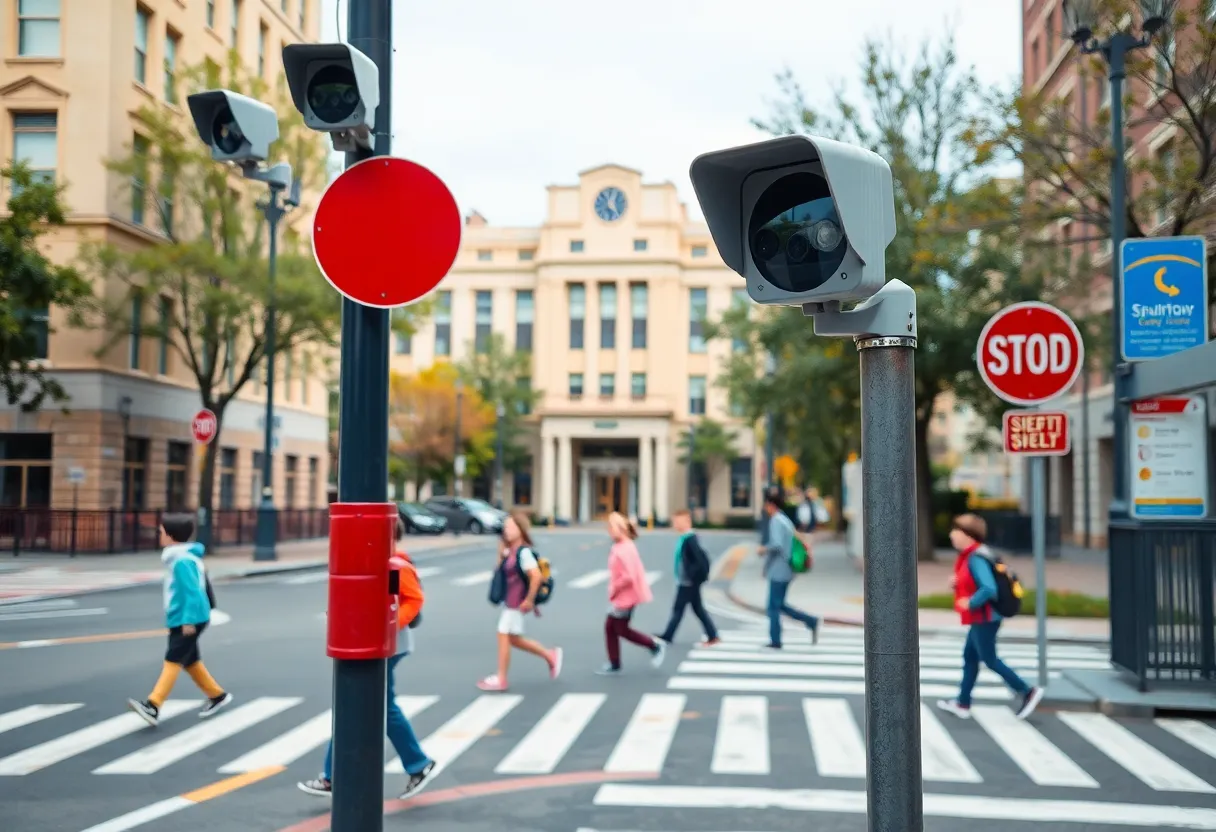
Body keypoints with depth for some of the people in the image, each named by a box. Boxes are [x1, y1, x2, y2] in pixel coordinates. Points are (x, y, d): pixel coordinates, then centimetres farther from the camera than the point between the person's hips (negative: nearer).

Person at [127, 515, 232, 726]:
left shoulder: (182, 560, -18)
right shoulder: (178, 557, 14)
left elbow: (192, 592, -23)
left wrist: (189, 620, -25)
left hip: (190, 620, -10)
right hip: (181, 619, 10)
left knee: (172, 661, -13)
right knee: (190, 661, 15)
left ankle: (152, 706, -17)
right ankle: (217, 695, 26)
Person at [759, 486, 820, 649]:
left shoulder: (775, 521, -15)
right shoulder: (786, 520, 14)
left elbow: (777, 544, -27)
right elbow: (792, 543, 20)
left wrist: (764, 549, -10)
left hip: (778, 571, -9)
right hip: (785, 570, 9)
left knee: (773, 607, -1)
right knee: (779, 605, 15)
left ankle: (775, 641, 5)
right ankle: (811, 622, 11)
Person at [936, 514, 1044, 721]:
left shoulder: (975, 558, -23)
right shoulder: (969, 555, 9)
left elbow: (989, 588, -32)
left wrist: (970, 603, -21)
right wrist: (957, 582, 4)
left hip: (984, 619, -11)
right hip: (980, 618, 11)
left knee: (990, 660, 0)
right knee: (969, 657, 14)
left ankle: (1028, 692, 9)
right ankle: (962, 703, 21)